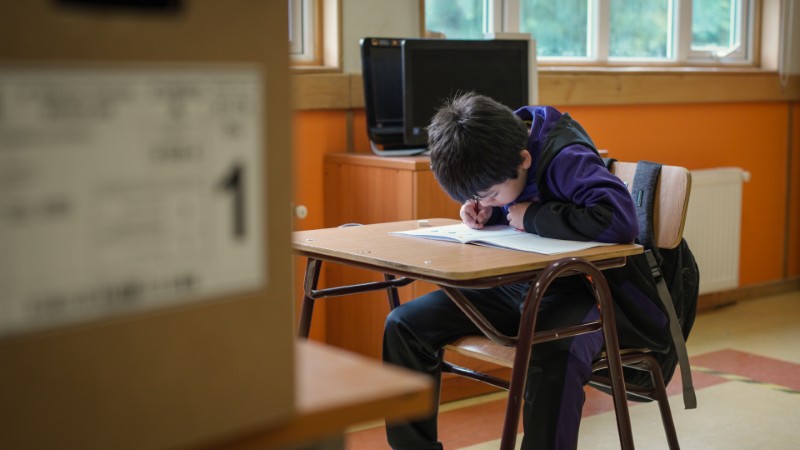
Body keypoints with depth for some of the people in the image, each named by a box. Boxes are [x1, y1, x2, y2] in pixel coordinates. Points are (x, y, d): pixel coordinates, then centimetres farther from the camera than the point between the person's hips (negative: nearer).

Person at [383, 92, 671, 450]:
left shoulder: (566, 157, -24)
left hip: (578, 288, -7)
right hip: (513, 286, 8)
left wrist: (532, 217, -27)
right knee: (404, 324, -4)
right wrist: (483, 213, -6)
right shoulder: (492, 159, -1)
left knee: (553, 355, -42)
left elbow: (620, 218, -39)